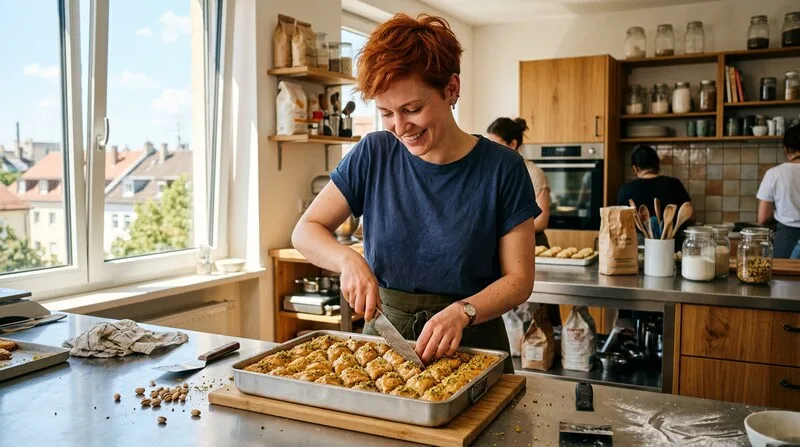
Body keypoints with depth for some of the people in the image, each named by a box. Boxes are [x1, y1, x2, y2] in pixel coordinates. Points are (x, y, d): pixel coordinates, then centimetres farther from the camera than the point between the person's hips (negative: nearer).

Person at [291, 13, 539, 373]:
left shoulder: (502, 168, -9)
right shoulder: (373, 155, -4)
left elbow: (519, 278, -6)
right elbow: (305, 231, 1)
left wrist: (462, 312, -23)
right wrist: (348, 259, -19)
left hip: (470, 344, -1)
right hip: (383, 333, 1)